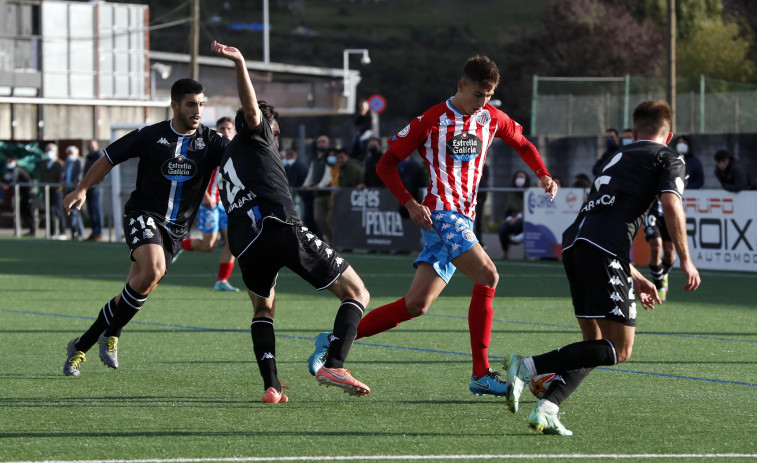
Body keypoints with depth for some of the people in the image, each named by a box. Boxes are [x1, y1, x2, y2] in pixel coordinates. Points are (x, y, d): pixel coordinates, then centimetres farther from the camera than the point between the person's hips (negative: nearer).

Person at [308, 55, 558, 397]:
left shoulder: (491, 118, 10)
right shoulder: (431, 121, -6)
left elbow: (522, 144, 28)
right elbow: (386, 164, -1)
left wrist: (543, 175, 10)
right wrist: (410, 204, -13)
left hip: (463, 220, 7)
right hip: (439, 213, -7)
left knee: (416, 305, 1)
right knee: (487, 276, -23)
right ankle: (481, 375, -20)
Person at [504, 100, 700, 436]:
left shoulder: (619, 158, 34)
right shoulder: (669, 159, 12)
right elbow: (671, 206, -7)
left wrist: (635, 278, 39)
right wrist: (685, 260, -1)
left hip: (573, 244, 8)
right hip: (604, 251, -8)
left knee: (595, 344, 16)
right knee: (619, 350, -5)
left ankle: (546, 408, -2)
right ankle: (528, 366, -17)